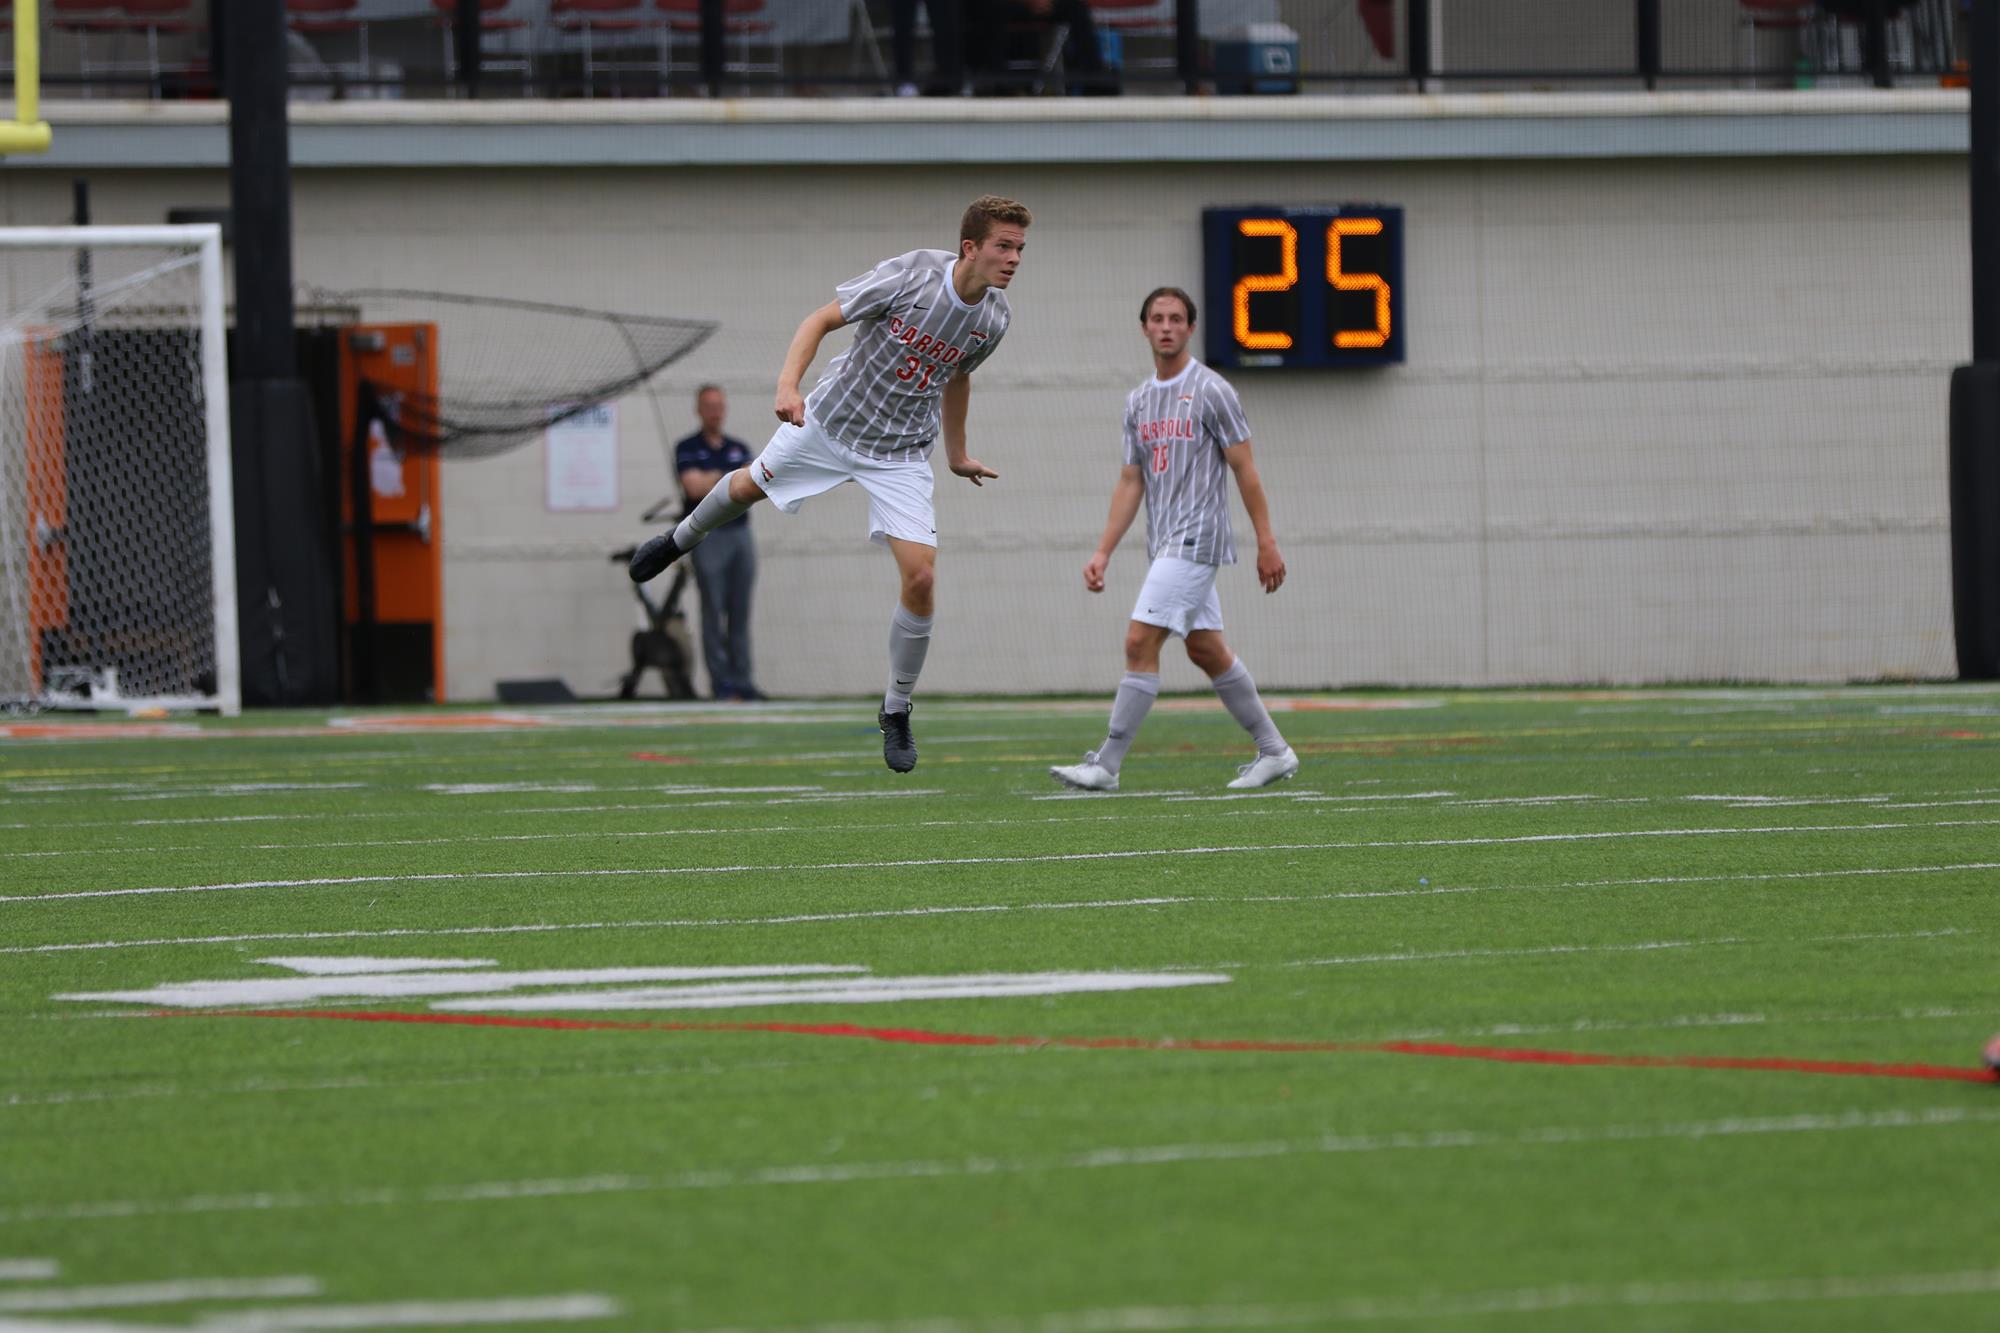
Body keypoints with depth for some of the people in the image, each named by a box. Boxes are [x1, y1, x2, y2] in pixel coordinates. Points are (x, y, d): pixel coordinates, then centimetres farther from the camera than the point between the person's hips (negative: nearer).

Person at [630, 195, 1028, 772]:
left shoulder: (994, 318, -10)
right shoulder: (908, 275, -25)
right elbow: (821, 319, -17)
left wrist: (957, 454, 22)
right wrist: (788, 385, -31)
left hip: (900, 455, 2)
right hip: (829, 421, -2)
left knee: (921, 577, -12)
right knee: (751, 485, 21)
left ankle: (896, 712, 8)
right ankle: (681, 539, 57)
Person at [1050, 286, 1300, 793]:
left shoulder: (1211, 391, -7)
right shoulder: (1139, 401, 14)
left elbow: (1245, 470, -7)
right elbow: (1130, 482, 16)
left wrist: (1267, 544, -9)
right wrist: (1103, 552, 9)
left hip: (1196, 538, -8)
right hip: (1165, 543, 8)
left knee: (1140, 641, -13)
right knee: (1206, 650, 11)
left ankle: (1106, 765, -13)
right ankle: (1273, 751, 21)